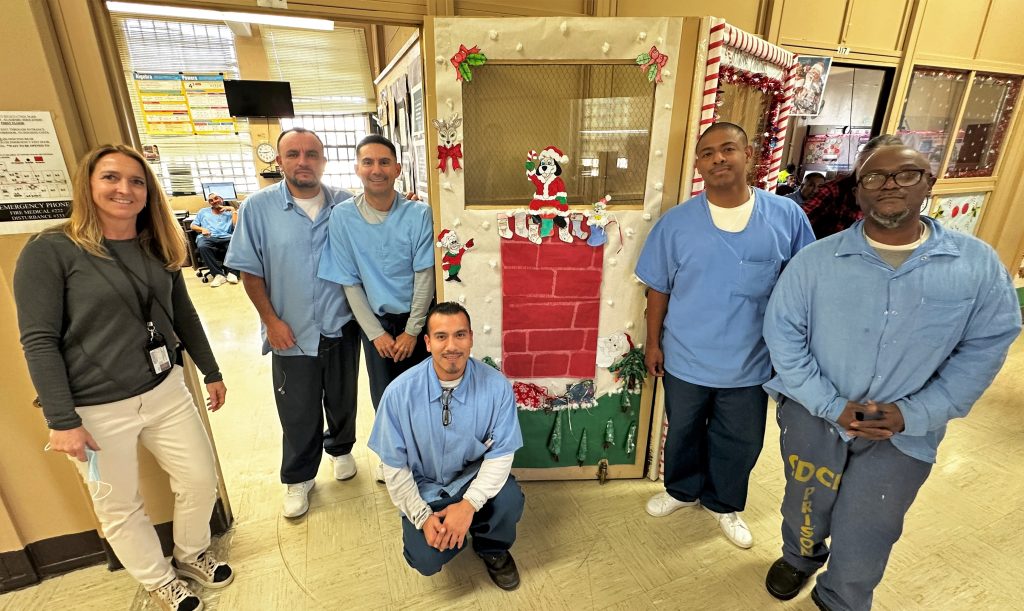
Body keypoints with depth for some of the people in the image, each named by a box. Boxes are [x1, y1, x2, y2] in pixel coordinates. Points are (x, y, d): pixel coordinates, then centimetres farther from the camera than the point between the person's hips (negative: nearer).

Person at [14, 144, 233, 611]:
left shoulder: (158, 247, 4)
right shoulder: (50, 250, -12)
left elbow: (183, 315, 11)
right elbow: (38, 341, -13)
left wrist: (211, 372, 14)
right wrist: (62, 420, -14)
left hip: (166, 392, 5)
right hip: (97, 410, -4)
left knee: (201, 480, 13)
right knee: (120, 508, 14)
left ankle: (192, 554, 42)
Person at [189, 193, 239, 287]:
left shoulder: (230, 212, 21)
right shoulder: (203, 211, 29)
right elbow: (193, 226, 24)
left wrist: (233, 210, 5)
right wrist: (202, 229, 3)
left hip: (225, 238, -1)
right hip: (208, 238, 1)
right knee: (202, 246, -36)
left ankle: (231, 272, -31)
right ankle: (218, 274, -35)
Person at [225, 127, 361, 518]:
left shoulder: (346, 205, -4)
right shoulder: (259, 207, -7)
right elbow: (250, 271, -3)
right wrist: (271, 320, -6)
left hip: (341, 327, 2)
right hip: (291, 332, -1)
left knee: (343, 399, 18)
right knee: (298, 413, 11)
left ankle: (340, 449, 45)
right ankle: (298, 479, 33)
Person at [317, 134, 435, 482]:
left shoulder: (419, 214, -11)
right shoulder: (343, 217, -7)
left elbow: (424, 275, -10)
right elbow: (349, 282, -5)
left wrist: (411, 331, -10)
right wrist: (376, 333, -7)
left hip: (417, 319, -1)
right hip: (375, 322, 1)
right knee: (384, 394, 13)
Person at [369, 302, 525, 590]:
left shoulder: (496, 386, -20)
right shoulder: (399, 392, -20)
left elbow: (501, 454, -13)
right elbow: (394, 467, -10)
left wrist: (469, 504, -24)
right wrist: (423, 516, -15)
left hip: (474, 479, 1)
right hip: (424, 490, 0)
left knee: (510, 498, -28)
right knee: (427, 560, -20)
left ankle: (492, 550, 7)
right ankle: (450, 528, 17)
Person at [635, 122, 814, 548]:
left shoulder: (787, 216, -8)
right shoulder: (676, 222, -9)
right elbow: (658, 288, -3)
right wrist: (653, 342, -1)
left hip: (750, 363, 1)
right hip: (685, 359, 0)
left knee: (741, 442, 19)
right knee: (683, 433, 20)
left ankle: (723, 504, 46)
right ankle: (683, 490, 49)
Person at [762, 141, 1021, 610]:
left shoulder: (979, 265, -6)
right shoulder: (815, 260, -11)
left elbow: (984, 349, -3)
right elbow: (783, 335, -10)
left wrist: (914, 414, -14)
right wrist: (832, 406, -16)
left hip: (905, 434, 1)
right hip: (813, 415, 0)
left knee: (863, 541, 15)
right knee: (806, 513, 22)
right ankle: (799, 558, 56)